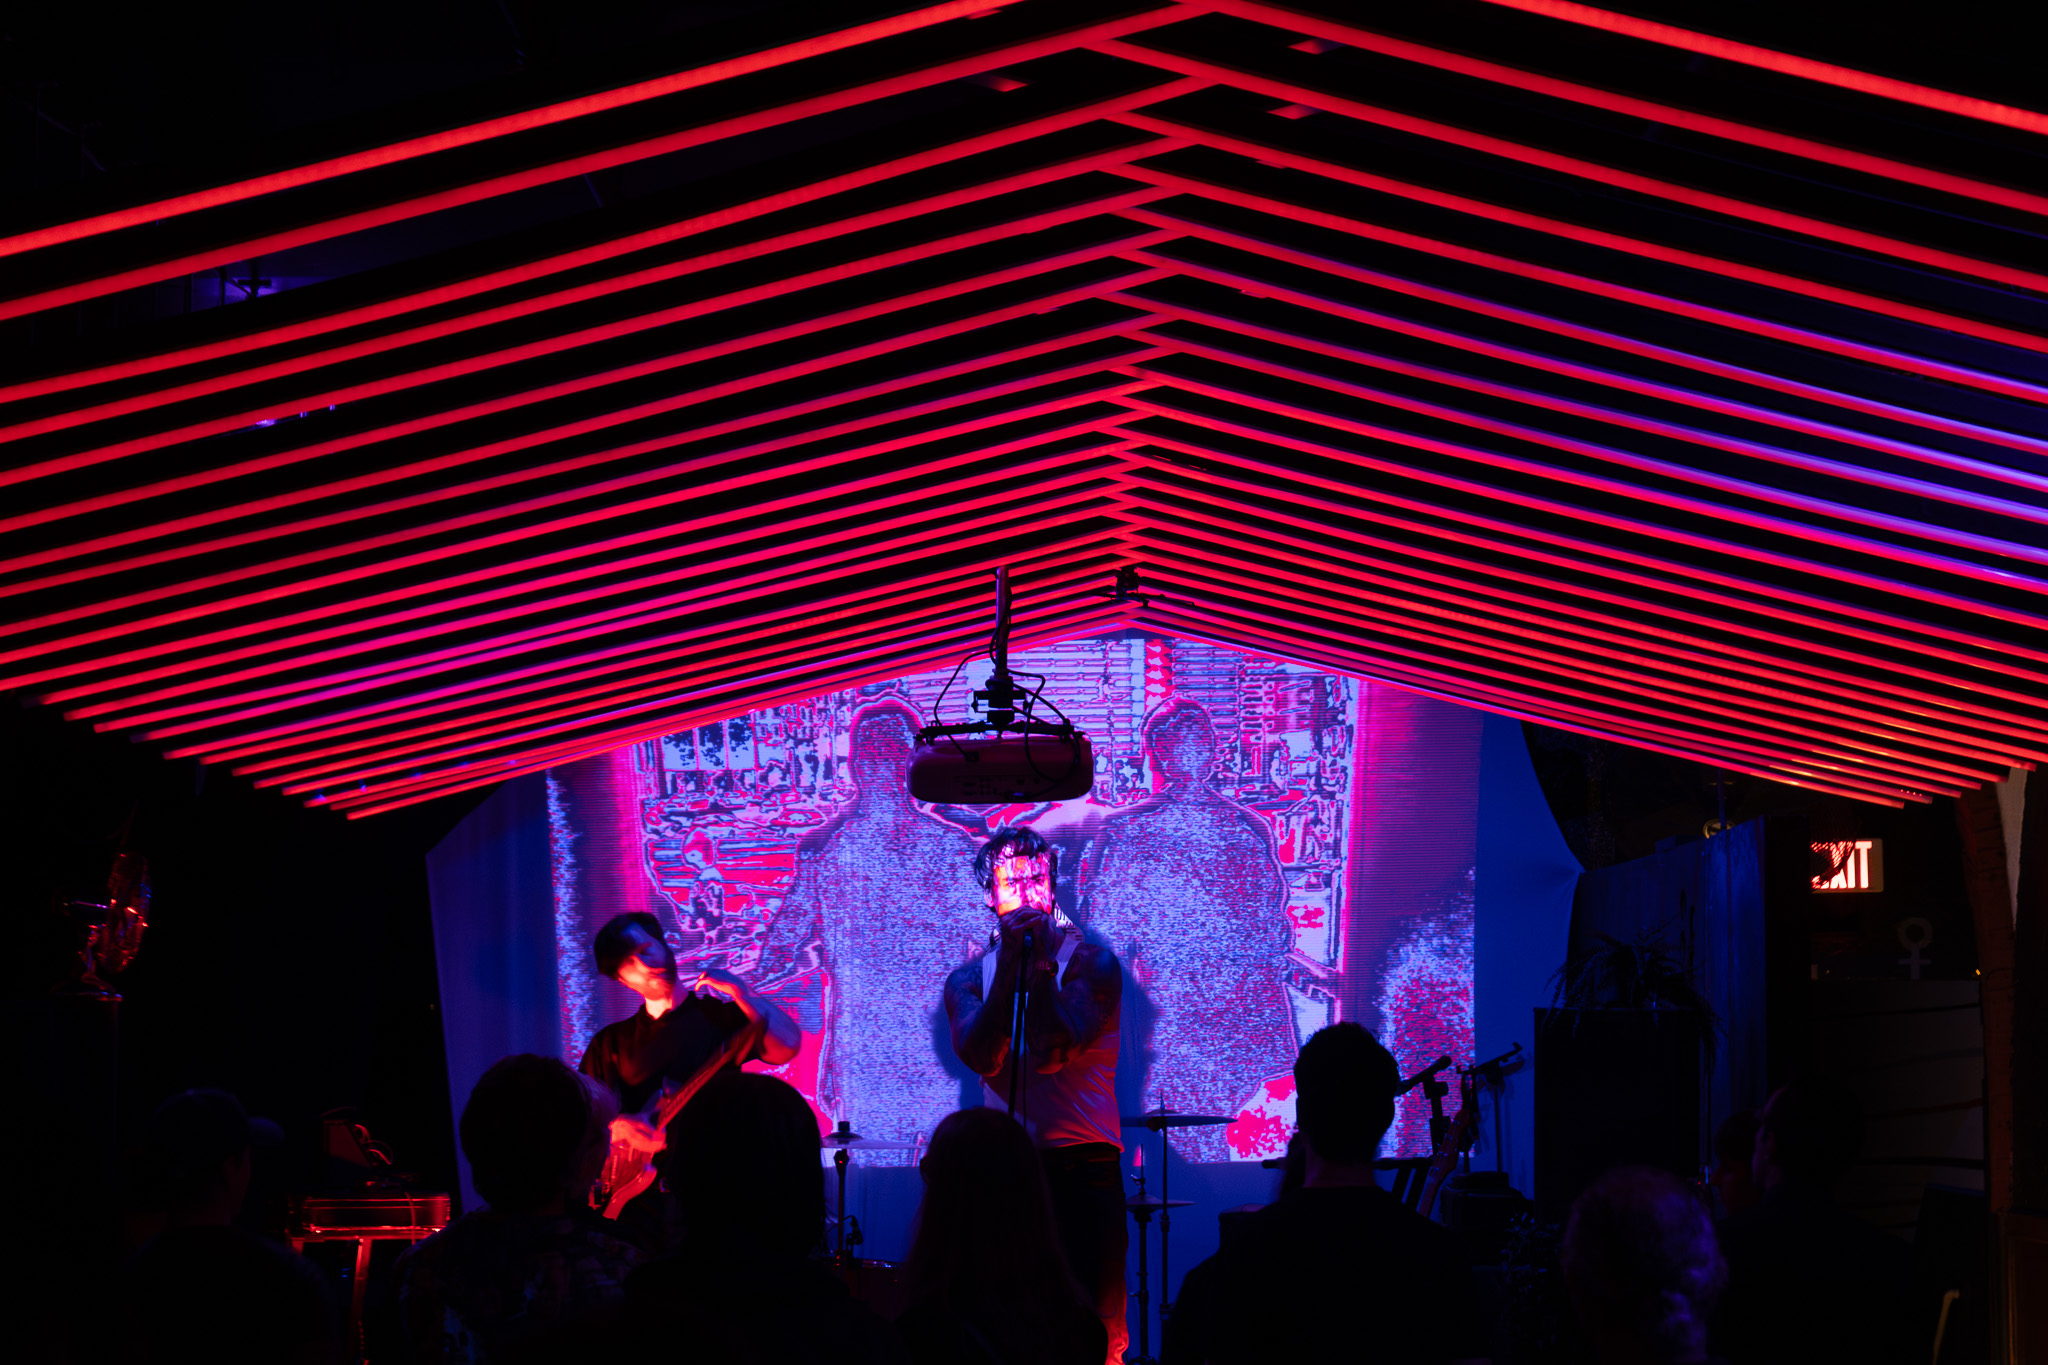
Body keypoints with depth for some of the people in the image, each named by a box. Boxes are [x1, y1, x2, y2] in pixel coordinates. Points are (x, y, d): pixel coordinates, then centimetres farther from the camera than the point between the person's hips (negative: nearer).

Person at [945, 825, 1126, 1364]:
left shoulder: (1092, 962, 3)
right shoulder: (968, 979, 10)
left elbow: (1059, 1045, -12)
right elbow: (981, 1056, -9)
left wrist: (1039, 961, -9)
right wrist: (1010, 961, -11)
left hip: (1085, 1163, -2)